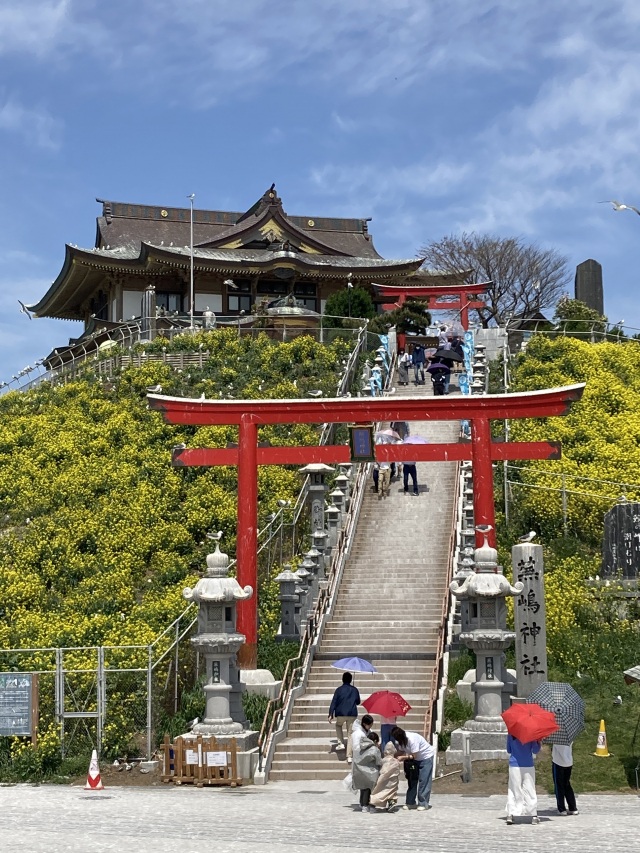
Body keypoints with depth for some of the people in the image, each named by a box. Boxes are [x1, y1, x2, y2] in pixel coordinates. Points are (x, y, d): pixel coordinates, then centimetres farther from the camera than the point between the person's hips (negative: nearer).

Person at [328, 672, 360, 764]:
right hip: (352, 714, 2)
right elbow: (358, 702, 19)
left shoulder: (339, 690, -1)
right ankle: (349, 756, -3)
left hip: (341, 714, -2)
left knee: (338, 725, 31)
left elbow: (333, 702, -7)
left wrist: (331, 714, -8)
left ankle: (341, 742, 12)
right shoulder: (354, 690, 7)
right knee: (350, 734, 4)